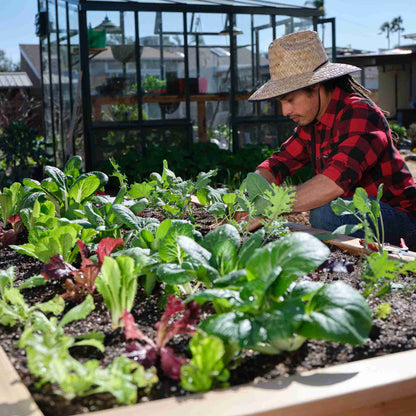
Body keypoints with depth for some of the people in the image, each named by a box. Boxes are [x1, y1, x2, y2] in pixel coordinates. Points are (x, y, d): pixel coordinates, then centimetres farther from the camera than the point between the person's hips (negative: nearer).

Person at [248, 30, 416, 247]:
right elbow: (278, 163, 9)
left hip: (396, 216, -8)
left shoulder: (359, 113, -22)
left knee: (324, 214, -32)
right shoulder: (311, 122, 6)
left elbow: (338, 179, -36)